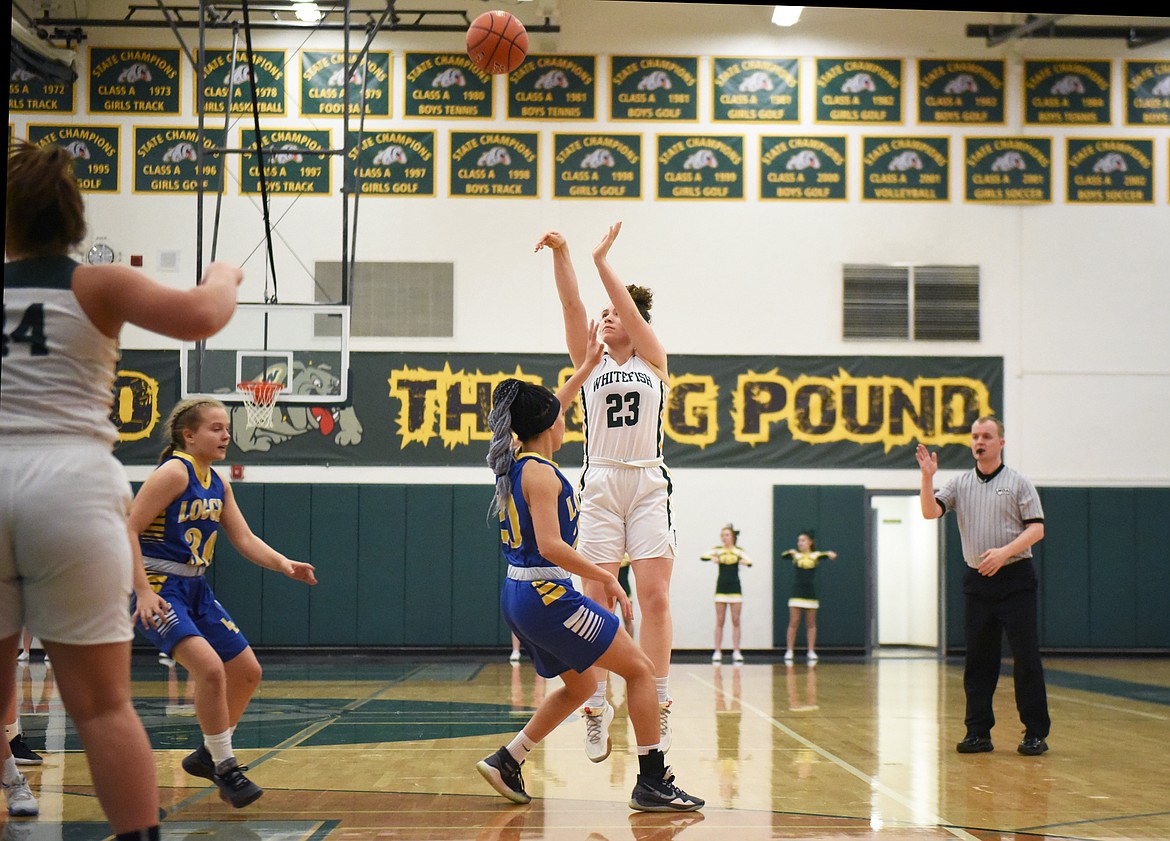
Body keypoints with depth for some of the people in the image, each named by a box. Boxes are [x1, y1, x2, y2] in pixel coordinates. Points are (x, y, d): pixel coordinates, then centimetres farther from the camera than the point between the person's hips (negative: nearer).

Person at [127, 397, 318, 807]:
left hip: (195, 589, 9)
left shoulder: (219, 484, 9)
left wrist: (285, 564, -9)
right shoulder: (173, 473, -15)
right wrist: (144, 591, -27)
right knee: (210, 667, -27)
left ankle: (208, 755, 28)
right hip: (158, 588, -9)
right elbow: (128, 531, -19)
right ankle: (225, 768, -11)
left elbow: (245, 540, 8)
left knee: (247, 672, 10)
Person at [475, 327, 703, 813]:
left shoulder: (513, 461, 11)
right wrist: (606, 577, -17)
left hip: (520, 595, 10)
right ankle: (652, 784, -3)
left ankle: (507, 761, 20)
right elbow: (551, 546, -24)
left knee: (579, 686, 24)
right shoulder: (540, 473, -15)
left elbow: (548, 409, 27)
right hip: (546, 594, -10)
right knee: (640, 669, -1)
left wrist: (588, 365, 34)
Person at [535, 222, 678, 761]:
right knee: (596, 599, -4)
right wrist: (561, 254, -15)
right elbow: (572, 306, -3)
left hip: (648, 485, -1)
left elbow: (629, 308, -3)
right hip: (600, 484, 1)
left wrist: (601, 259, -5)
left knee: (655, 598, -6)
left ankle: (657, 705, 1)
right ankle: (596, 706, 1)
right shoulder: (589, 364, 12)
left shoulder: (653, 362, 10)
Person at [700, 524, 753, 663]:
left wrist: (743, 562, -34)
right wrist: (712, 557, -33)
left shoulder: (738, 551, 2)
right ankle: (717, 652, 2)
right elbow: (702, 556, -13)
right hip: (721, 587, 0)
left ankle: (736, 652, 5)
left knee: (735, 621, 2)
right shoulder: (718, 550, 1)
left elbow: (749, 562, -12)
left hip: (735, 588, 0)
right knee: (719, 621, 1)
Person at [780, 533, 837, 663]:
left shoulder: (815, 555, 3)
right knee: (793, 623, -2)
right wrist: (790, 552, -37)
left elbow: (829, 555, -13)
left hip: (810, 593, 1)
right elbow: (783, 555, -15)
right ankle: (789, 651, 2)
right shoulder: (795, 555, 3)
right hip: (796, 593, 0)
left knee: (811, 624, 6)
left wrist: (830, 554, -37)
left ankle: (811, 651, 11)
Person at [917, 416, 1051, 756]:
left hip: (1015, 578, -3)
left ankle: (1036, 732, 1)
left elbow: (1036, 528, -5)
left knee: (1026, 657, -5)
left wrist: (1004, 552, -18)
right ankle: (978, 731, 10)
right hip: (977, 581, 3)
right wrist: (927, 477, -15)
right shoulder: (960, 484, 11)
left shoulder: (1019, 483, 1)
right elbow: (931, 511, -1)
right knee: (978, 660, 5)